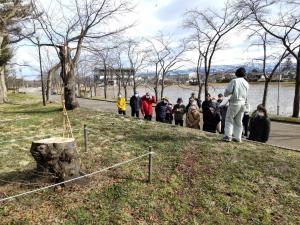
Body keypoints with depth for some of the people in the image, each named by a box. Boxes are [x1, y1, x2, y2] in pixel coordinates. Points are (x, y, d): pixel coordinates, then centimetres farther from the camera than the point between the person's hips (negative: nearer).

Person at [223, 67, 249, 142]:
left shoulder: (234, 81, -8)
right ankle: (238, 137, 16)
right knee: (239, 121, 12)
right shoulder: (246, 83, 8)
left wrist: (226, 94, 11)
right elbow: (246, 94, 13)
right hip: (243, 103, 5)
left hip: (235, 102, -5)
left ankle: (228, 136, -5)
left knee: (229, 119, 2)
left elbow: (228, 91, -10)